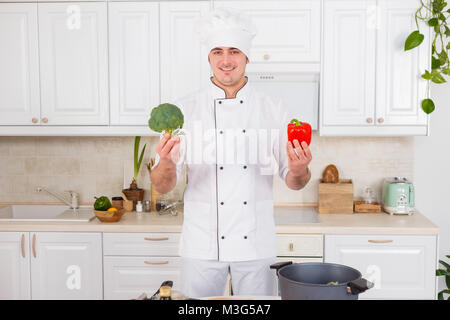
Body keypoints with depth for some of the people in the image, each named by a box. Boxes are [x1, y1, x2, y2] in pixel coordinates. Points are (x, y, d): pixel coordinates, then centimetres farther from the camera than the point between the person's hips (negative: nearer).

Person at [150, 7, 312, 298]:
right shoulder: (185, 110, -1)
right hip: (202, 246, -1)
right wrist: (167, 163, -25)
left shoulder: (273, 110, 2)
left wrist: (299, 170, -18)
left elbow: (293, 182, 5)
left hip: (256, 245, 1)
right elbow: (163, 187, -4)